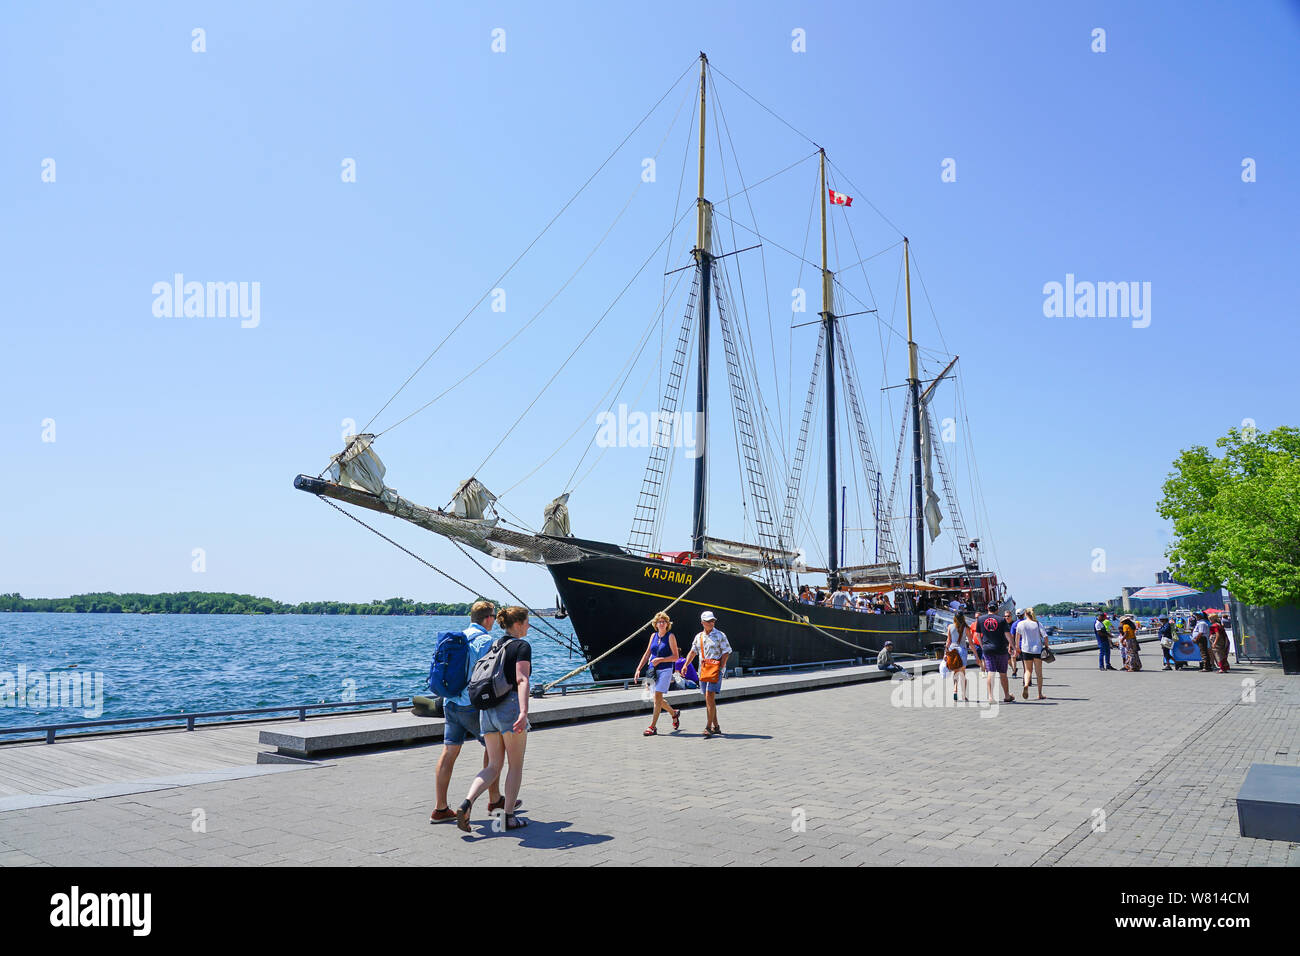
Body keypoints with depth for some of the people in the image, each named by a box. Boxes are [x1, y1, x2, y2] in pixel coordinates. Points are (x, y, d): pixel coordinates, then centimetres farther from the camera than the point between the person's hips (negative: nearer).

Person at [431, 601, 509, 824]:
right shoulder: (486, 641, -12)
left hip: (450, 702, 7)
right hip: (473, 705, -7)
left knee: (449, 752, 6)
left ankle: (440, 808, 6)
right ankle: (494, 799, 20)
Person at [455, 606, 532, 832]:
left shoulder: (494, 645, 17)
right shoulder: (522, 646, -5)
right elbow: (522, 680, -18)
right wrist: (524, 712, -28)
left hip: (487, 710, 7)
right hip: (510, 706, -7)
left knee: (494, 765, 12)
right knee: (516, 765, 8)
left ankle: (466, 803, -7)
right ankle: (509, 817, 12)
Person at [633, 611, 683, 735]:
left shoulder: (671, 636, -5)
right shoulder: (653, 636, 10)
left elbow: (675, 657, -8)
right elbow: (647, 654, 16)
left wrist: (660, 659, -17)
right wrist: (639, 669, 10)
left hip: (665, 670, -6)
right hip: (653, 670, 6)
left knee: (657, 696, -12)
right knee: (656, 698, 9)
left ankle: (653, 726, -6)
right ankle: (674, 713, 34)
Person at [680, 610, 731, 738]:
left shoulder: (720, 635, -1)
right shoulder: (698, 637, 14)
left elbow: (726, 653, -3)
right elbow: (692, 652, 18)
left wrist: (721, 668, -13)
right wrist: (685, 664, 4)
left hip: (716, 668, -6)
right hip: (703, 669, 6)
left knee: (710, 697, -14)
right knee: (708, 699, 8)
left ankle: (708, 727, -12)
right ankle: (716, 727, 18)